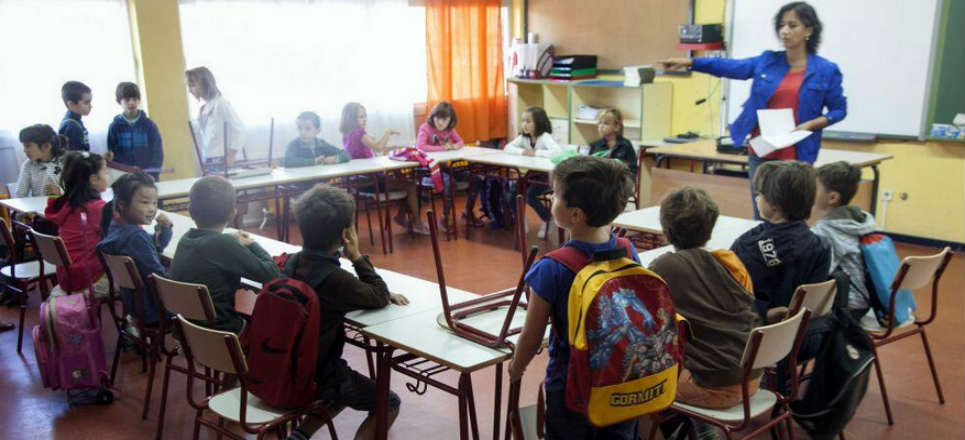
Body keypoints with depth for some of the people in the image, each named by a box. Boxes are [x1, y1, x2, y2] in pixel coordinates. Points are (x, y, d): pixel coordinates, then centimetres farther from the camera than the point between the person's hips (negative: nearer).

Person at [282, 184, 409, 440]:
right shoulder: (333, 277, -29)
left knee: (351, 387, 33)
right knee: (389, 403, 12)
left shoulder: (294, 262, -3)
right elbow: (380, 298, -12)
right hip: (314, 377, -7)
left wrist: (385, 294, 0)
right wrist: (357, 257, -8)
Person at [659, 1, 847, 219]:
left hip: (796, 158, -3)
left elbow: (839, 110, 5)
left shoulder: (826, 71, 0)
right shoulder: (767, 61, 7)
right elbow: (729, 67, 4)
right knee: (761, 217, 8)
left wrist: (811, 124, -12)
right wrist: (688, 62, -6)